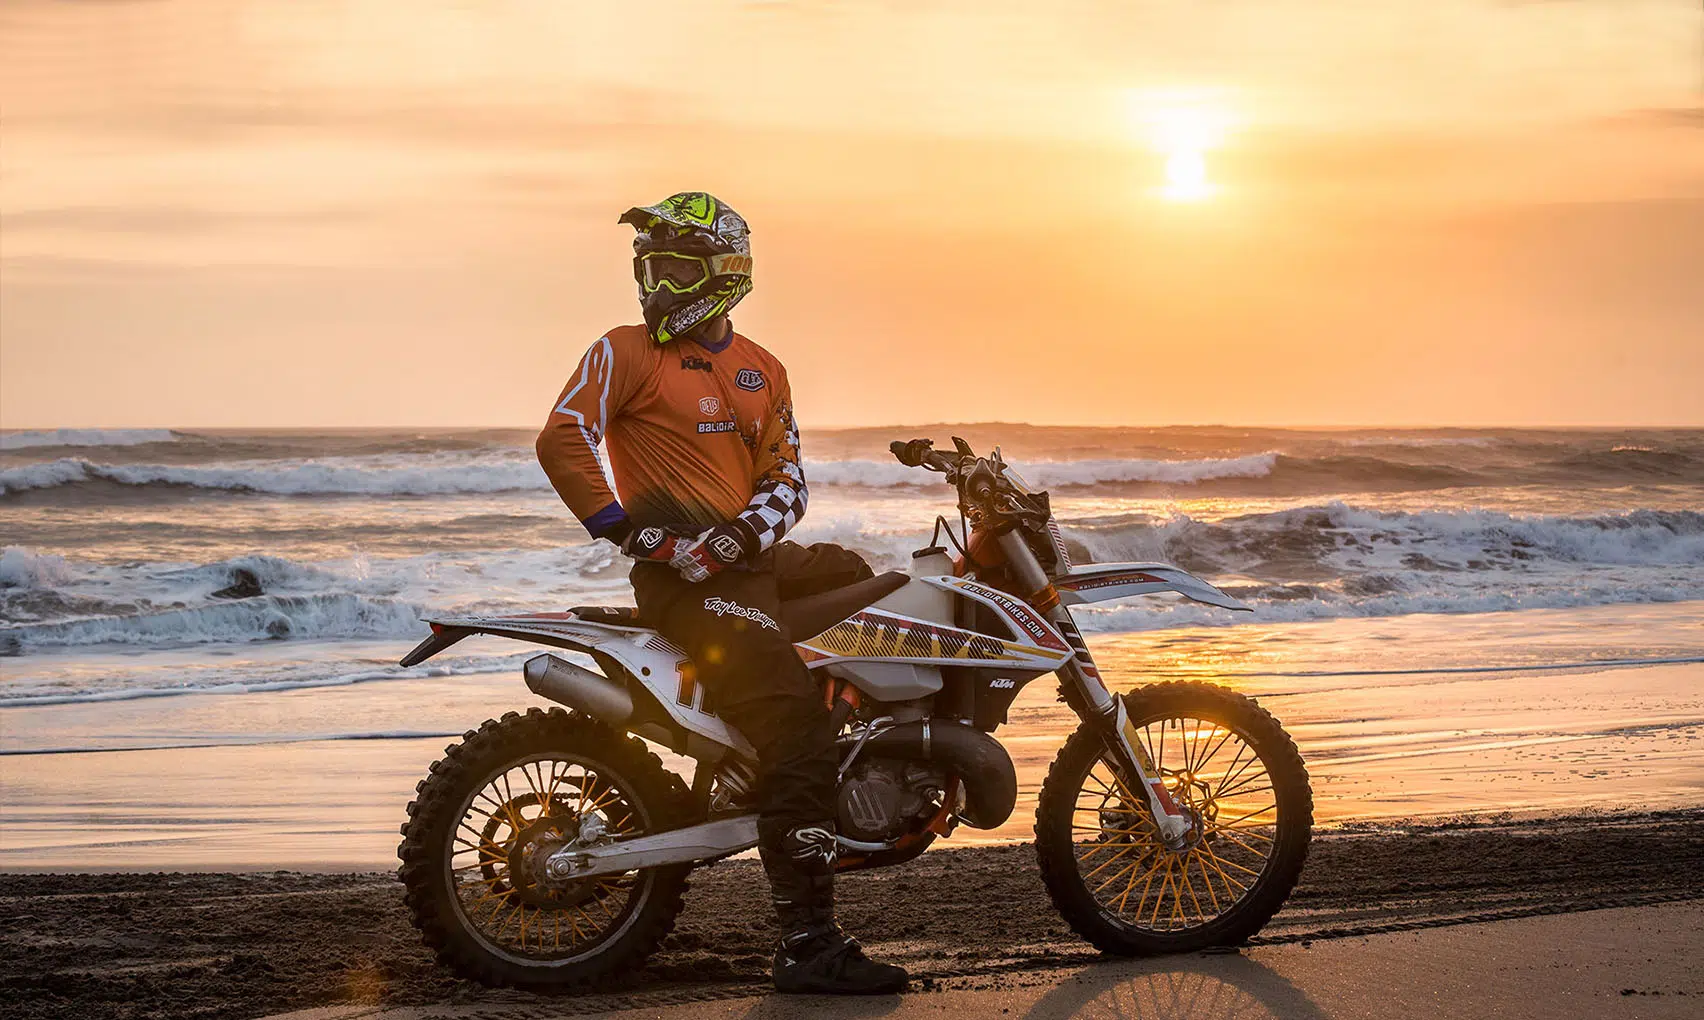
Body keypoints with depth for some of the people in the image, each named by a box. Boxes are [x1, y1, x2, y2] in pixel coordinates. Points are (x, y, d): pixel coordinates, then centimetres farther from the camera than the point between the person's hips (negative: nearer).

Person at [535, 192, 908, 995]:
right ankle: (808, 945, -22)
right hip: (685, 568, -8)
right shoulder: (627, 354, -1)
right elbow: (562, 439, -13)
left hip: (754, 557, 8)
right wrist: (629, 531, -17)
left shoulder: (761, 371, 18)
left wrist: (750, 529, -9)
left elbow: (785, 471, 13)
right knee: (796, 732, -19)